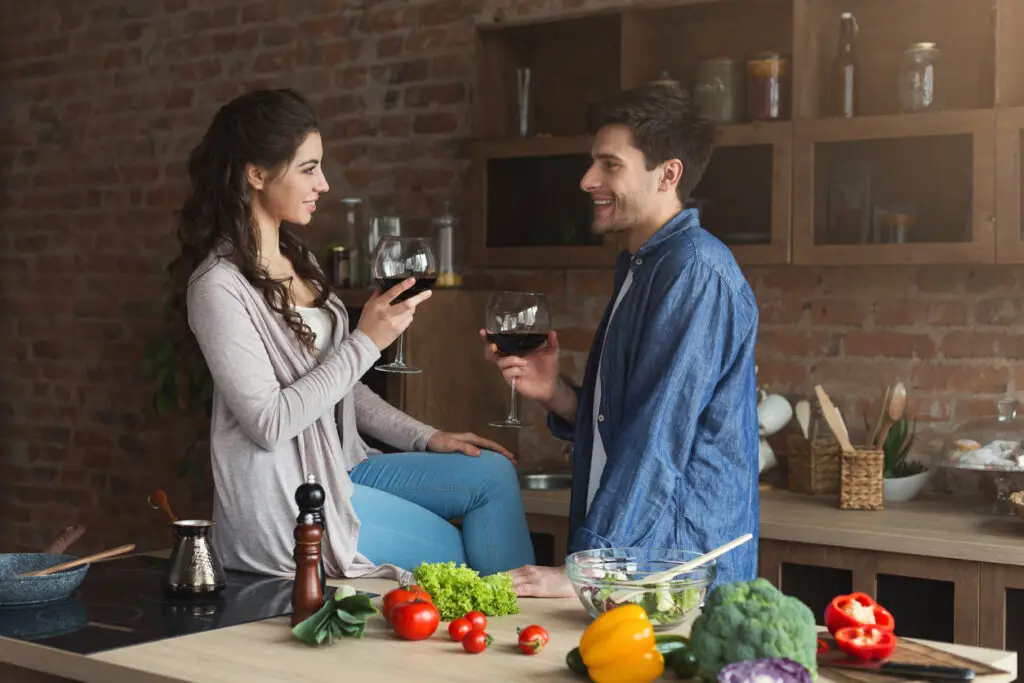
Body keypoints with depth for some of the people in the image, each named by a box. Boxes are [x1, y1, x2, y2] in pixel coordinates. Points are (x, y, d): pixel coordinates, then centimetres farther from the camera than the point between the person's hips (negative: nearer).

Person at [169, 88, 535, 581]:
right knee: (454, 553, -7)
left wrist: (425, 437, 8)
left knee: (493, 472, -4)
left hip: (337, 467, 8)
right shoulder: (219, 285, -18)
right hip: (283, 501, -8)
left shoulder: (298, 260, 11)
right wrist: (366, 342, -20)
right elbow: (268, 422, -22)